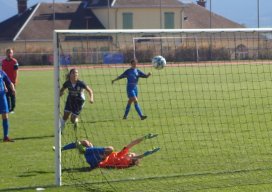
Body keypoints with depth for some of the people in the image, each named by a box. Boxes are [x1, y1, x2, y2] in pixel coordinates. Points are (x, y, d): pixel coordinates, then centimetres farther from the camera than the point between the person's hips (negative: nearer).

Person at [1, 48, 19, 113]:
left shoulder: (14, 61, -7)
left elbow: (16, 72, -8)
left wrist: (15, 81, -14)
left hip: (12, 81, -5)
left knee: (12, 95, 1)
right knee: (7, 95, 4)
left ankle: (12, 109, 7)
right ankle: (8, 108, 9)